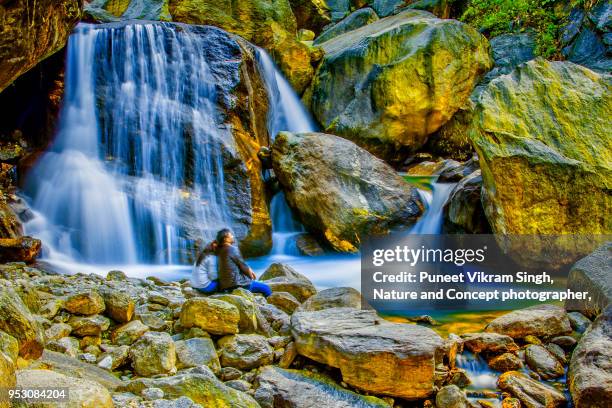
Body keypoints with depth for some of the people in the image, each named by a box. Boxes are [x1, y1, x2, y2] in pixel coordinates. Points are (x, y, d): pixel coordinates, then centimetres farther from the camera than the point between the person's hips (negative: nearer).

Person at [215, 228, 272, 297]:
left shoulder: (221, 250, 11)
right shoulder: (232, 249, -14)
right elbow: (242, 265, -9)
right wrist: (251, 274, 9)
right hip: (236, 283, -10)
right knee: (266, 288, -2)